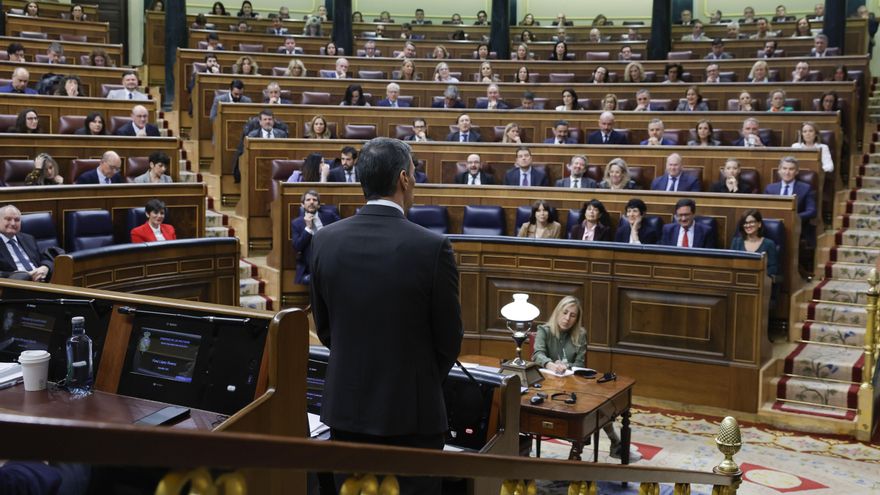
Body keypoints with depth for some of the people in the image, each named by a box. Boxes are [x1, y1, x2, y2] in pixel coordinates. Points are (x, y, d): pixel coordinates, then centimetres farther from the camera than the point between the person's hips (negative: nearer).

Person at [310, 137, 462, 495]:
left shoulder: (325, 240, -5)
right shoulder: (432, 247, -16)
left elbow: (324, 328, 5)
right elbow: (449, 339, -6)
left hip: (347, 404, 4)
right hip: (411, 410, -4)